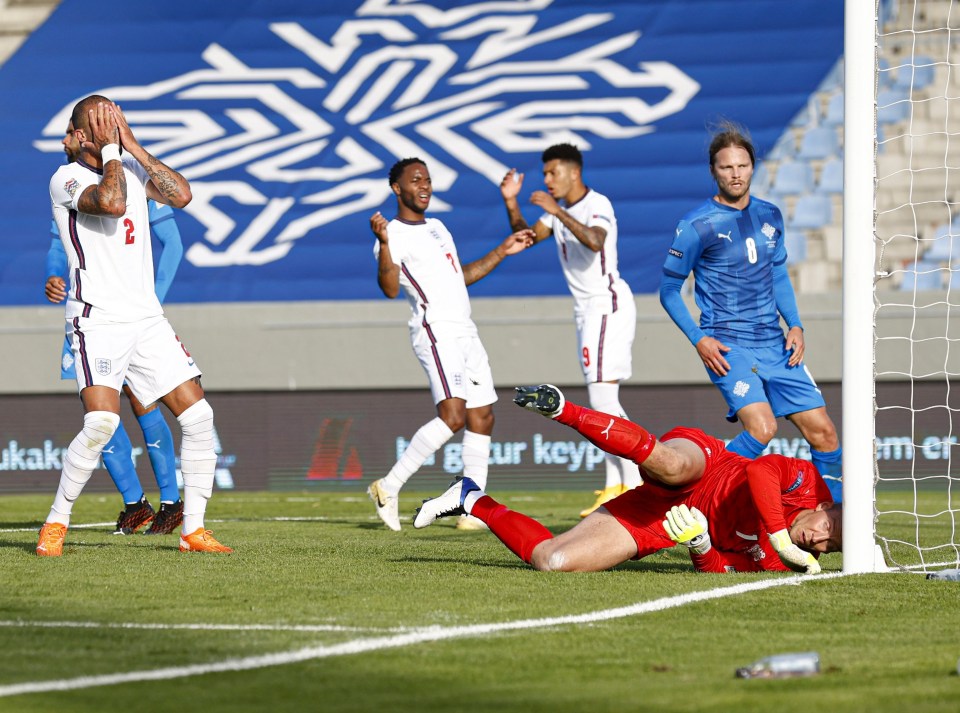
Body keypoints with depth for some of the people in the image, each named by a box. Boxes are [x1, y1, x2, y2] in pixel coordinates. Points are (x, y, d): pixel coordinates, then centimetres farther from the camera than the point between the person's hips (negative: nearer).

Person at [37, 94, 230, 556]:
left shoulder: (132, 169, 14)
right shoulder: (66, 178, -6)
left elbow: (180, 195, -2)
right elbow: (112, 202, -25)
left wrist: (133, 146, -2)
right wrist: (110, 148, -12)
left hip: (147, 318, 7)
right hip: (99, 320, -6)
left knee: (198, 416, -2)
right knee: (101, 422, -23)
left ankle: (193, 530, 7)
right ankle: (55, 524, -5)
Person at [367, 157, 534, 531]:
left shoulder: (437, 228, 22)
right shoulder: (394, 235, -7)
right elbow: (391, 288, -22)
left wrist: (503, 251, 30)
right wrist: (384, 244, -36)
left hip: (465, 332, 9)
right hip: (436, 329, -9)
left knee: (481, 418, 4)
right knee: (453, 415, -22)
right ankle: (389, 487, -16)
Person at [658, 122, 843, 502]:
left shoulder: (769, 215, 10)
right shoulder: (697, 225, -7)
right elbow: (669, 290, 0)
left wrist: (795, 325, 10)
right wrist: (698, 339, -12)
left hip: (776, 346, 6)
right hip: (729, 347, -6)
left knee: (823, 432, 2)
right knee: (761, 428, -26)